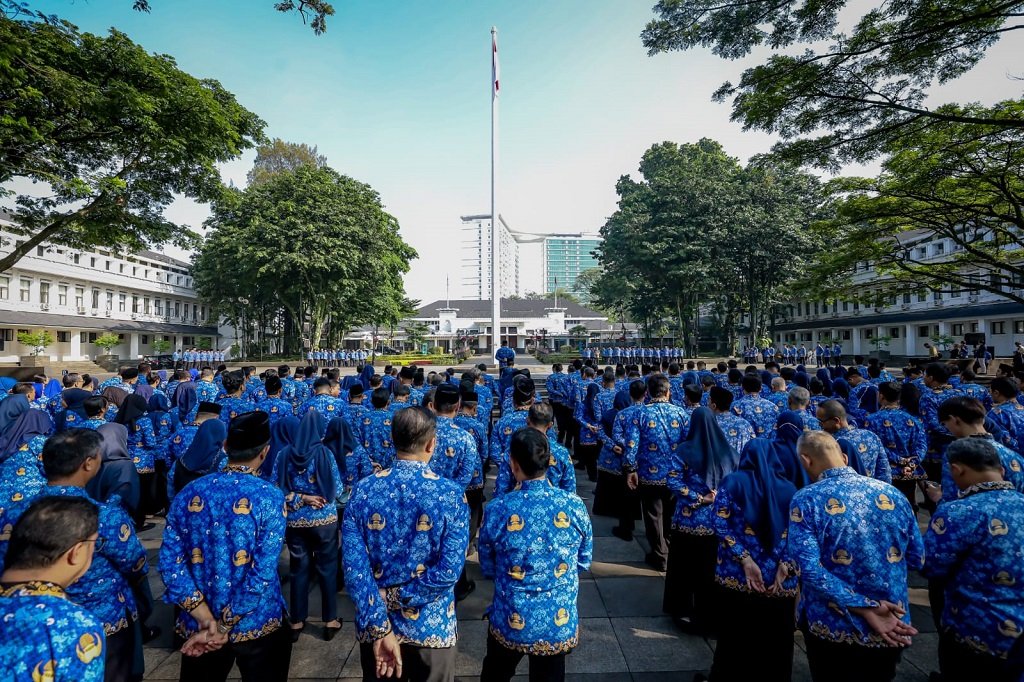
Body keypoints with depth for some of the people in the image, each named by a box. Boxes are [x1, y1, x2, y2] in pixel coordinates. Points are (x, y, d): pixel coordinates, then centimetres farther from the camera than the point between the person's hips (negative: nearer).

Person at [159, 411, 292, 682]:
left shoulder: (188, 494, -5)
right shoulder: (269, 497, -19)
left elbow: (170, 563, -7)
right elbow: (262, 574, -22)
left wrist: (207, 621, -9)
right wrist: (224, 627, -10)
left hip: (197, 625, 4)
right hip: (257, 625, -3)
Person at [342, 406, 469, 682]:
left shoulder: (363, 490, -11)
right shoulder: (451, 494, -17)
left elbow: (353, 566, -14)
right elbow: (449, 571, -20)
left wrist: (381, 628, -11)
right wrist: (396, 598, -11)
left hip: (373, 626, 2)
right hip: (431, 626, -2)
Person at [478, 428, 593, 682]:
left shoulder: (496, 510, -19)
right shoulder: (575, 506, -16)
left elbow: (487, 569, -3)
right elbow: (584, 563, 0)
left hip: (510, 623, -1)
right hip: (560, 623, 1)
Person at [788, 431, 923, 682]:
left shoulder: (806, 499, -15)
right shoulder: (892, 493, -1)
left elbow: (809, 569, -23)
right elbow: (917, 558, 8)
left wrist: (864, 608, -16)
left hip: (833, 629, -4)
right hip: (891, 628, 4)